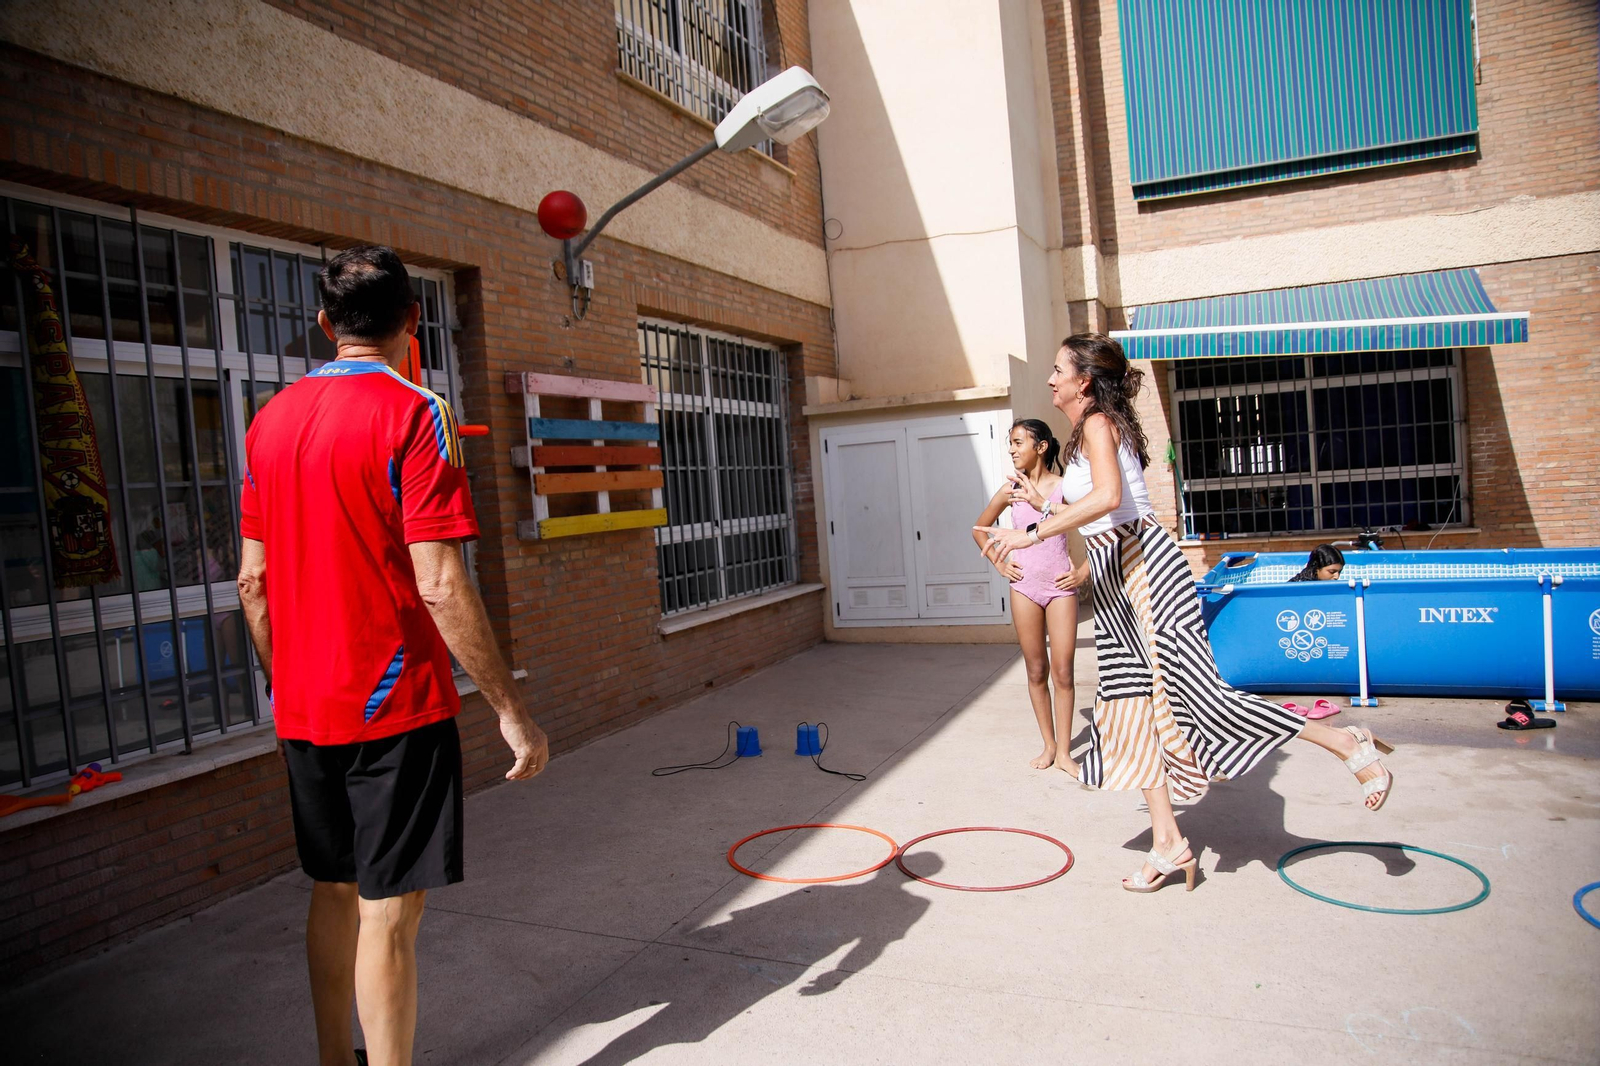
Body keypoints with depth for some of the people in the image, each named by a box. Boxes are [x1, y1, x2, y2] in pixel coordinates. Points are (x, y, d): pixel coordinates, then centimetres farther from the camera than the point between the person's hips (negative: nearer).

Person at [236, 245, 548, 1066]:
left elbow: (253, 581, 10)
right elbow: (438, 586, -20)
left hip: (303, 708, 7)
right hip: (393, 704, -7)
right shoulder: (413, 413, -13)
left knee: (334, 891, 20)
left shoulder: (271, 419, 7)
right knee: (389, 909, 1)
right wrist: (511, 712, -15)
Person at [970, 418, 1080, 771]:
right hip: (1024, 586, 3)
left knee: (1062, 672, -1)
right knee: (1036, 671, 8)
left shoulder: (1062, 485, -5)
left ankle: (1063, 752, 10)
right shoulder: (1011, 489, 3)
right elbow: (980, 528, 16)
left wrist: (1041, 503, -19)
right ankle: (1049, 745, 21)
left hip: (1060, 586, -2)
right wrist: (999, 563, 7)